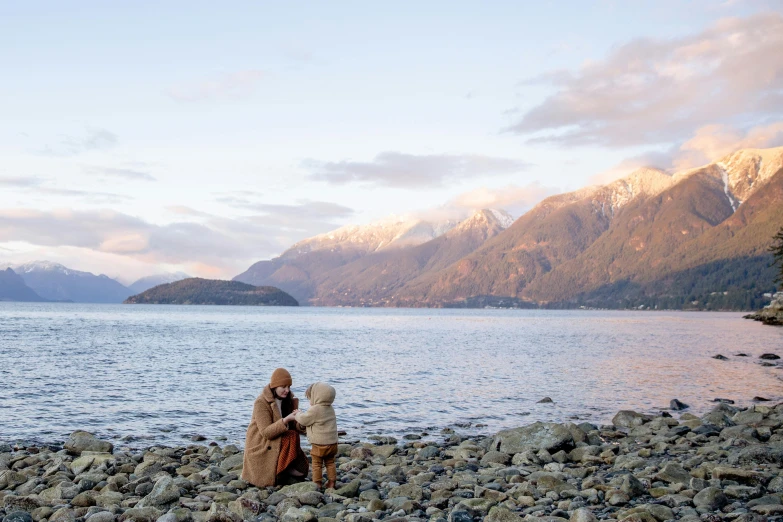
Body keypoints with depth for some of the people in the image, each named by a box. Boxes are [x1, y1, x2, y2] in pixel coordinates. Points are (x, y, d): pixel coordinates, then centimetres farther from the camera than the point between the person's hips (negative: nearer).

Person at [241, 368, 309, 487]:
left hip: (279, 444, 6)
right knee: (291, 437, -29)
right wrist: (286, 420, -36)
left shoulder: (288, 400, 4)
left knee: (299, 472, -15)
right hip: (260, 445, -6)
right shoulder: (261, 403, -17)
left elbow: (295, 427, -3)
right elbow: (266, 432, -25)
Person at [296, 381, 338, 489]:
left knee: (317, 464, 5)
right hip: (332, 443, 7)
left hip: (319, 444, -7)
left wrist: (298, 414, 10)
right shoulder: (330, 409, 9)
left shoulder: (315, 410, -19)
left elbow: (303, 420, -10)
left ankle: (317, 483, 8)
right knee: (330, 463, 16)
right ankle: (332, 482, 18)